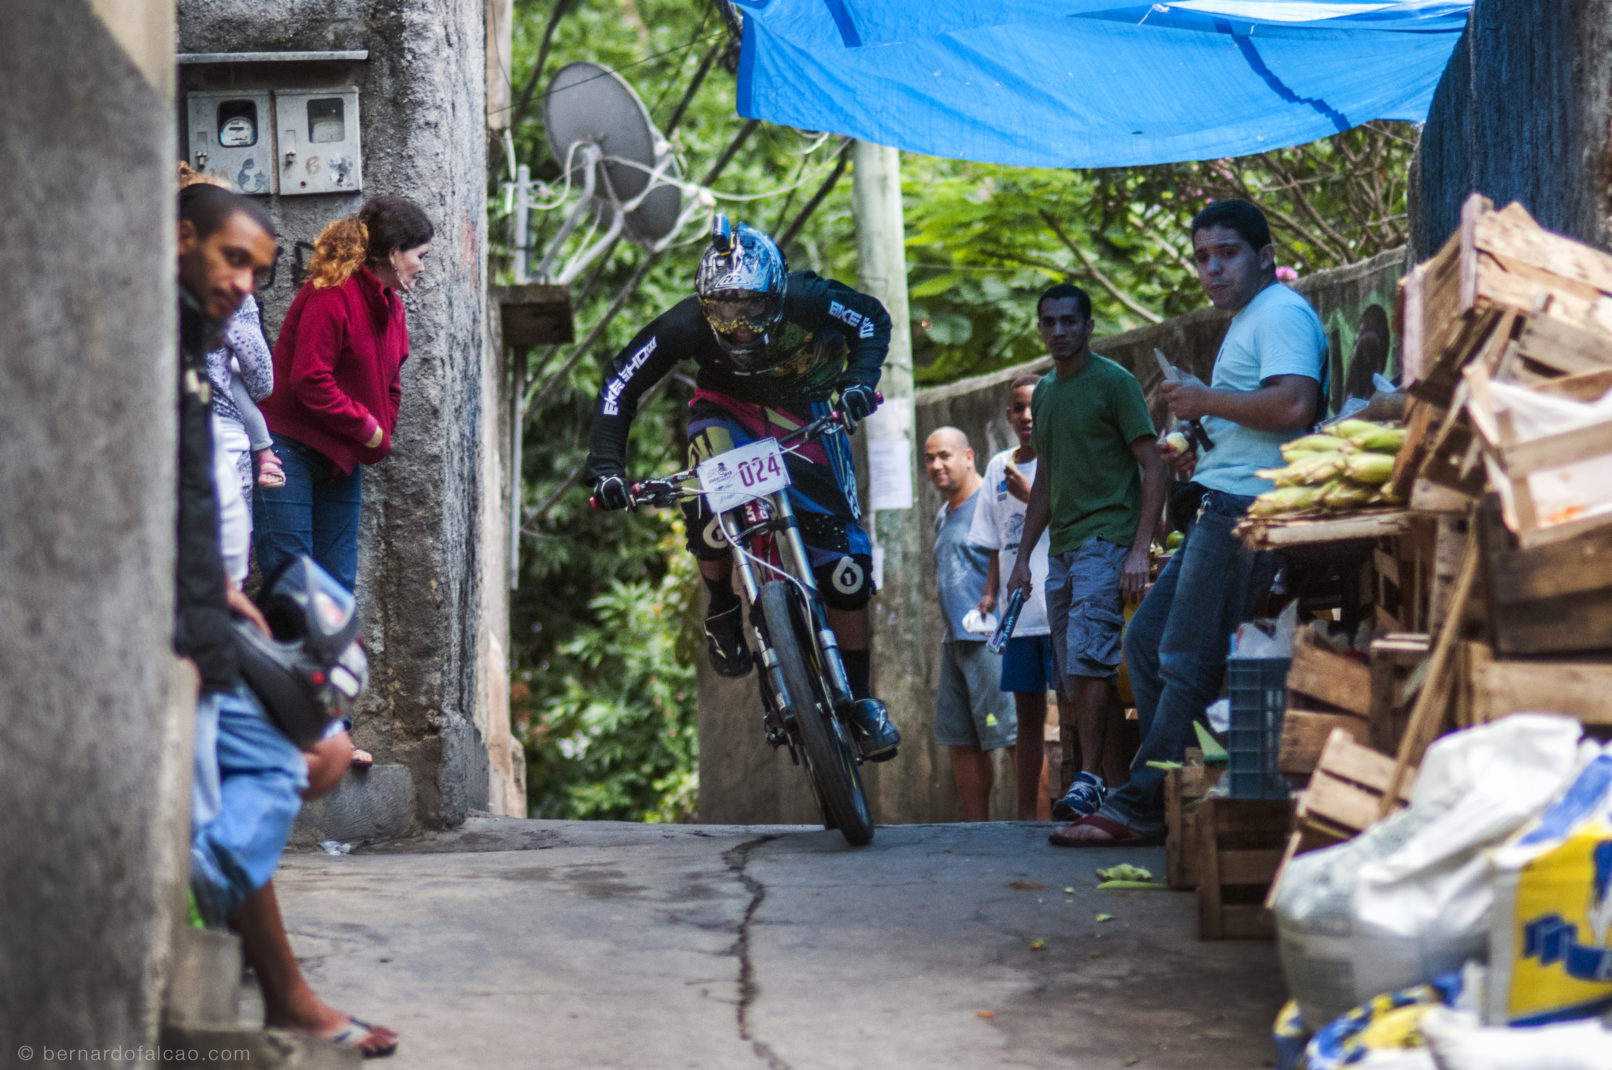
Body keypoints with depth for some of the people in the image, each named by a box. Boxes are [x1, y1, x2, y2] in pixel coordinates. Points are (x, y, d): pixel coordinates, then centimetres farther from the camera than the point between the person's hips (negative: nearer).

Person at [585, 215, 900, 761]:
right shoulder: (686, 324, -31)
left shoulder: (807, 301, -31)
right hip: (728, 410, 0)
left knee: (844, 554, -9)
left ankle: (859, 697, 4)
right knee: (711, 507, -33)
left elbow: (872, 319, -13)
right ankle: (721, 610, -2)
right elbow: (619, 387, -22)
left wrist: (859, 380, -30)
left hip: (806, 415, 1)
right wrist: (606, 466, -32)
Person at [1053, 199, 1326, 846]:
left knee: (1187, 662, -9)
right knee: (1146, 641, 10)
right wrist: (1198, 454, 17)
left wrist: (1206, 401, -13)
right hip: (1221, 509, 11)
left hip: (1244, 509, -11)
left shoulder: (1282, 312, -8)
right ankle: (1174, 792, 12)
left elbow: (1294, 406, -25)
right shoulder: (1247, 324, 26)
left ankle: (1143, 807, -7)